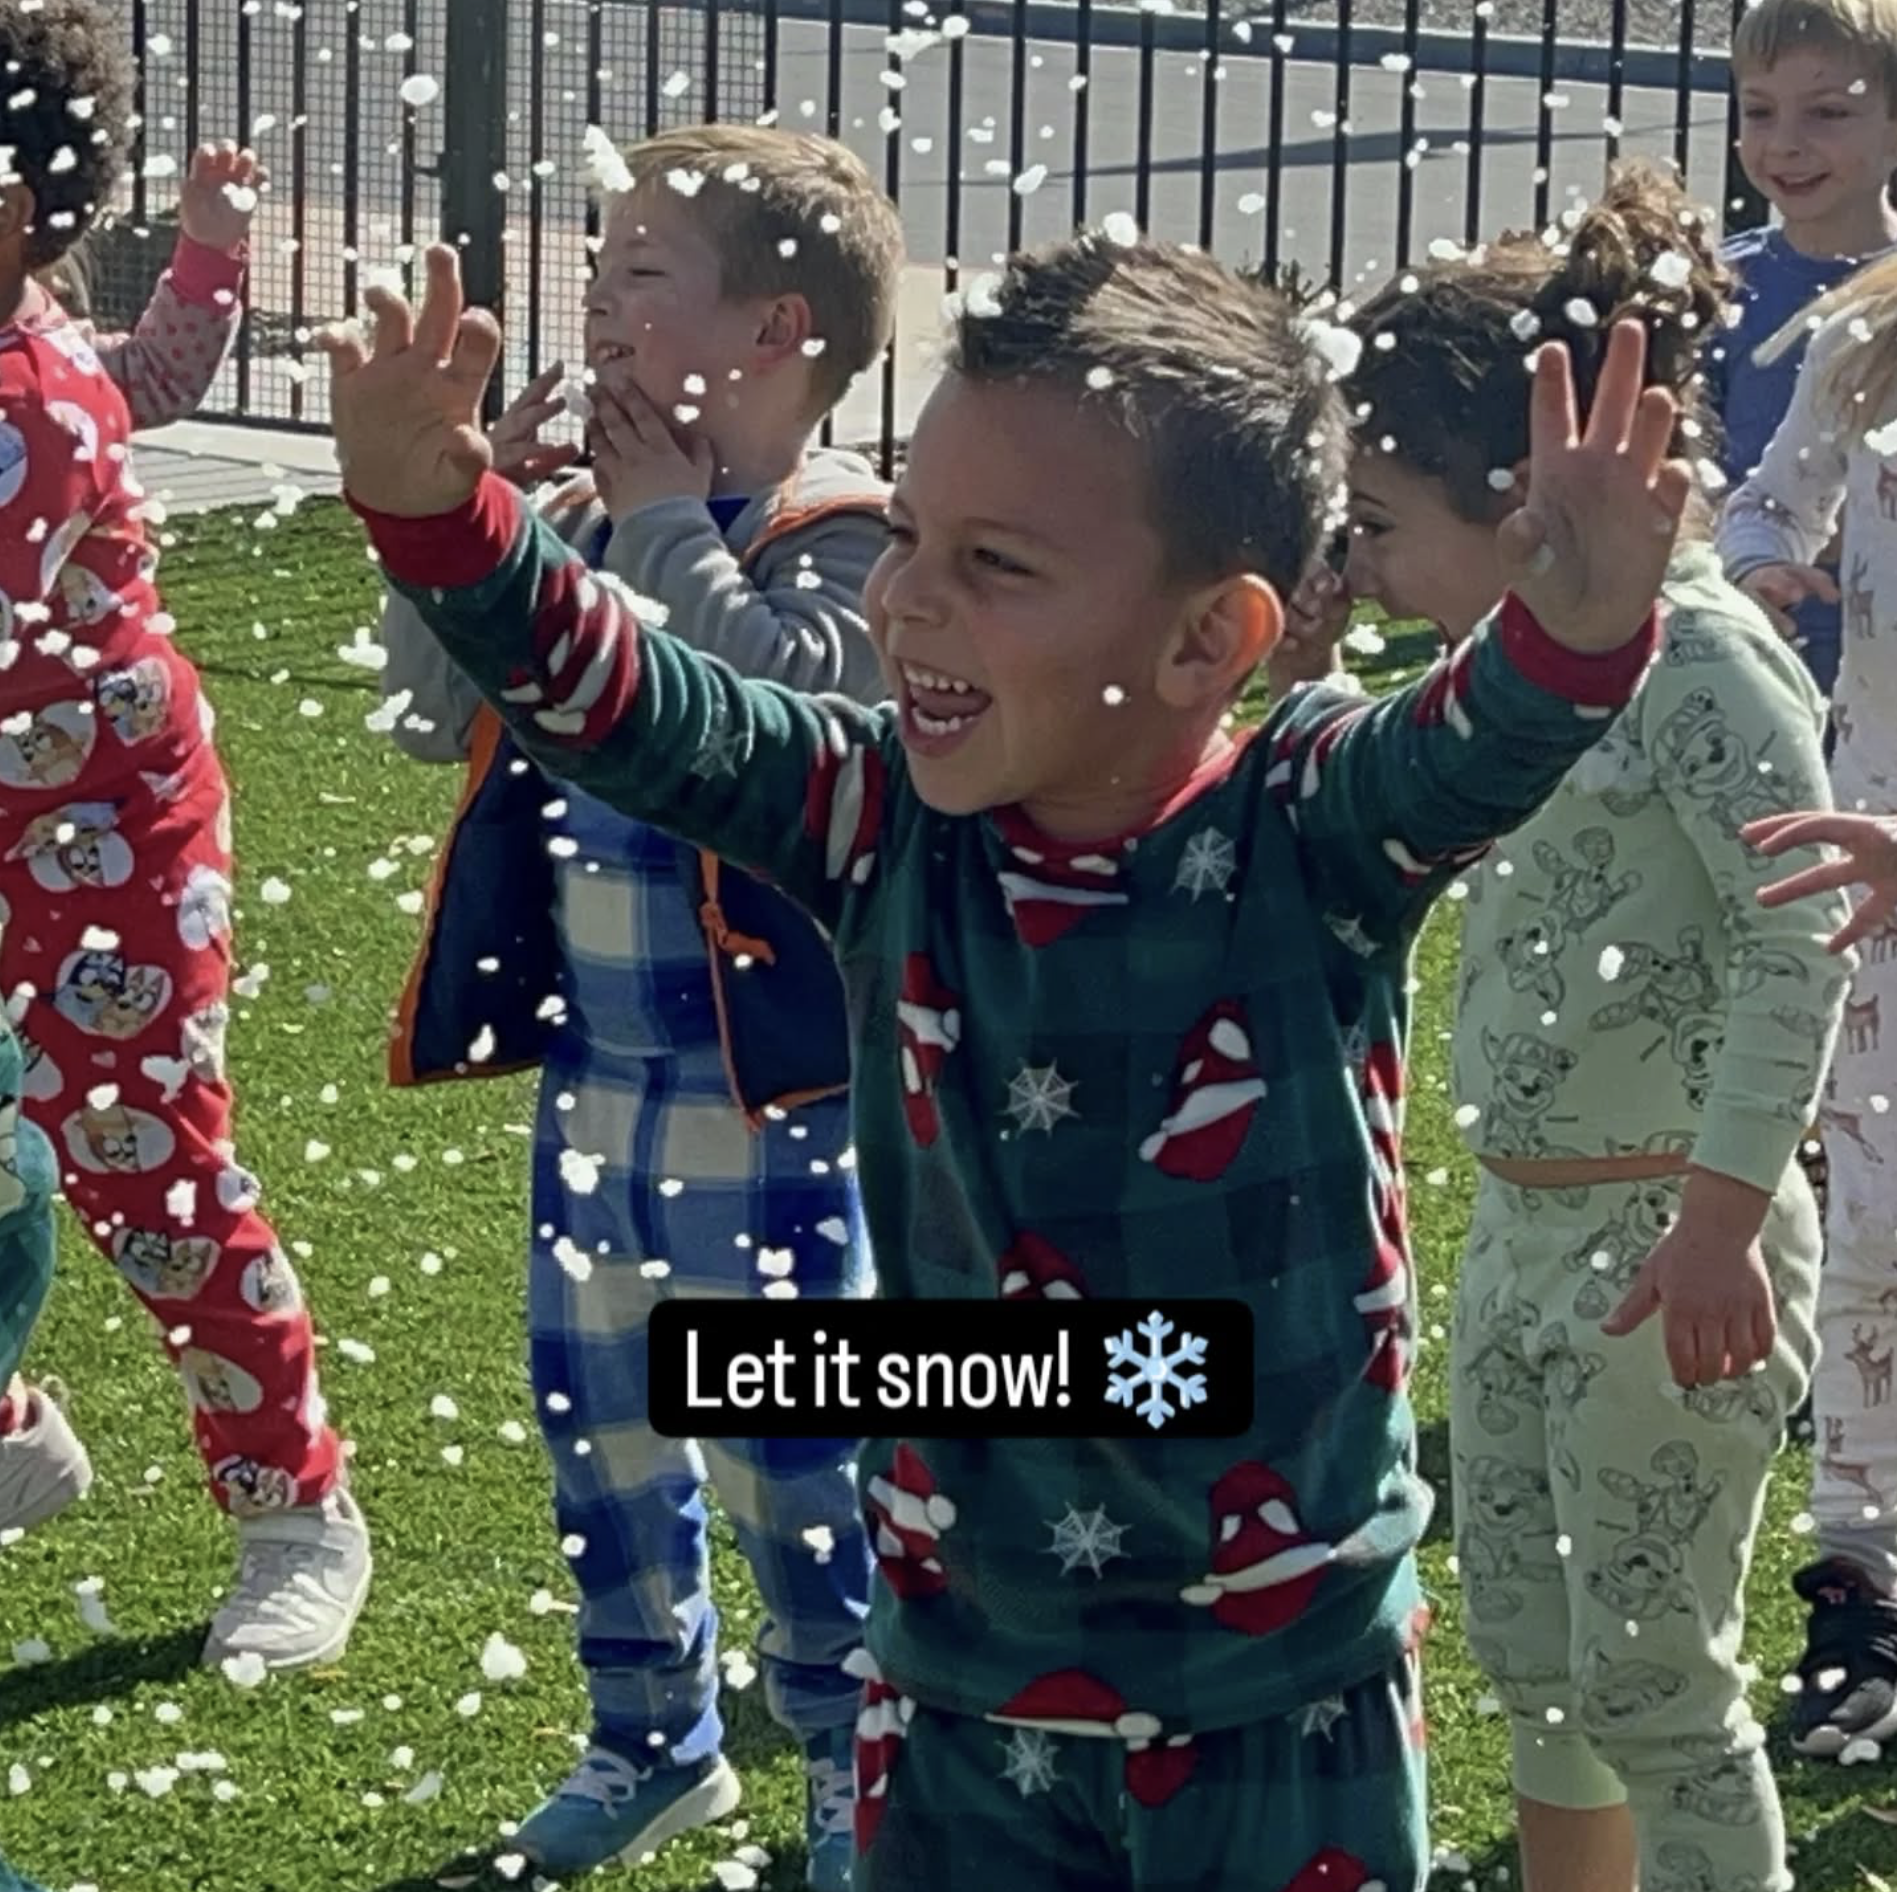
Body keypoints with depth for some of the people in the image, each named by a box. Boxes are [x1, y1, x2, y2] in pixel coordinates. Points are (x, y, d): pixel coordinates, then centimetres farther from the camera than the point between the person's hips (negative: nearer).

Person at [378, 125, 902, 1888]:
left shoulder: (846, 538, -14)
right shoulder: (587, 521, 5)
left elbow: (781, 706, -33)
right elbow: (433, 715, 5)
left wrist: (666, 517, -23)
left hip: (762, 1087, -7)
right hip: (589, 1065, 7)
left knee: (785, 1439, 3)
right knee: (594, 1409, 17)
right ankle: (651, 1739, 34)